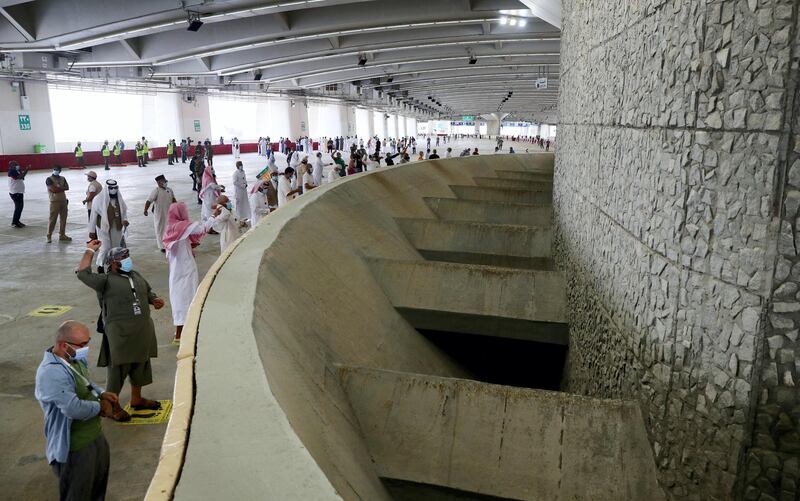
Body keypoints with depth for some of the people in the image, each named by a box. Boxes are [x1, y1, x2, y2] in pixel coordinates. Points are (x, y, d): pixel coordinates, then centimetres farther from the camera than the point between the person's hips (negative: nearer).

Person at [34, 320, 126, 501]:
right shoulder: (51, 373, -31)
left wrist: (101, 393, -3)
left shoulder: (74, 358, -2)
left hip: (94, 434, 9)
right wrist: (100, 406, -19)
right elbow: (74, 408, -38)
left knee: (100, 478, 27)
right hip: (74, 447, -9)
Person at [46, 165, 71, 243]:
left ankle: (62, 235, 17)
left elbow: (67, 188, 2)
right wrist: (62, 188, -4)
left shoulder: (62, 178, 14)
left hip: (63, 201, 6)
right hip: (54, 201, -6)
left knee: (63, 219, 9)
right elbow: (53, 189, -16)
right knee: (52, 219, -6)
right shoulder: (49, 179, -4)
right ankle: (49, 236, 2)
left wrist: (58, 188, -9)